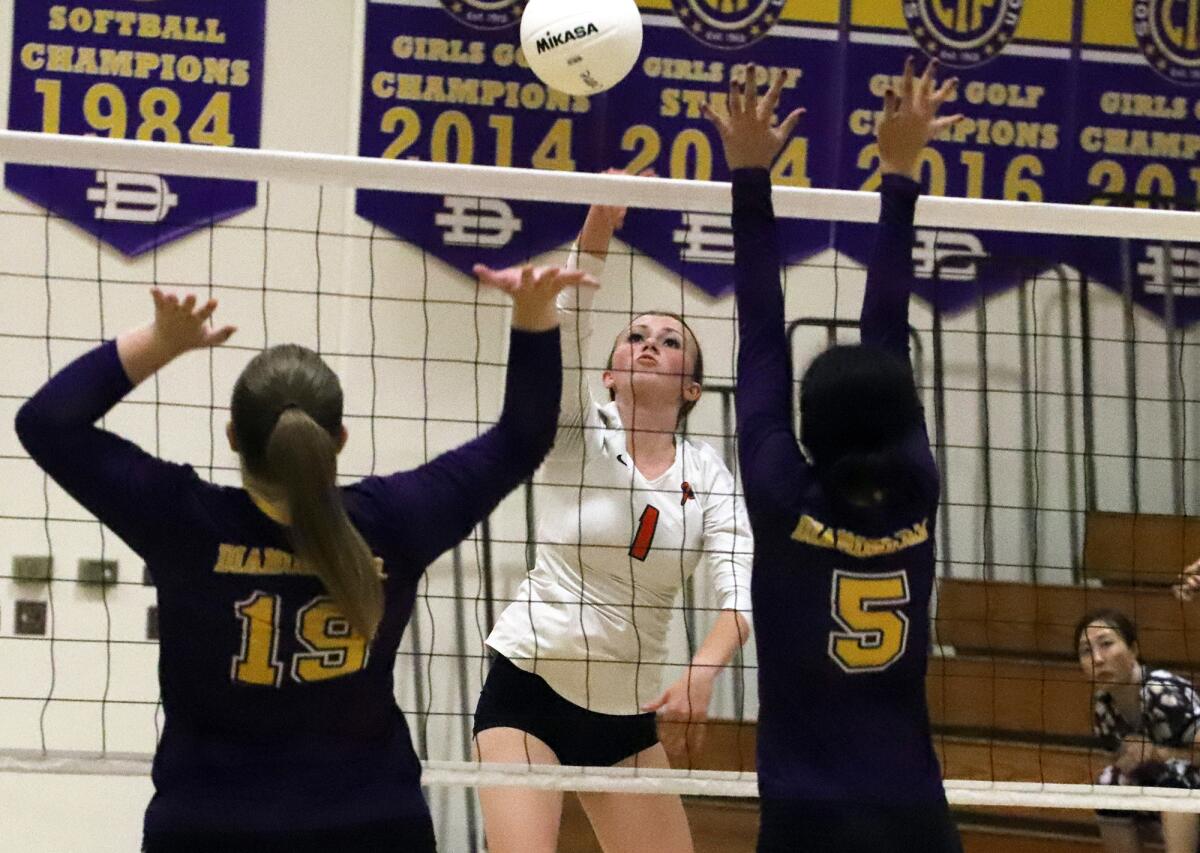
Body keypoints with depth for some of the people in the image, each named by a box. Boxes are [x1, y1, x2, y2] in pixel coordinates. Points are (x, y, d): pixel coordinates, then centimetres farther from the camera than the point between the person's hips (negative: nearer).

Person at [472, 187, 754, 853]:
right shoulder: (576, 434, -4)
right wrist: (599, 223, -35)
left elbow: (740, 586, -9)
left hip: (628, 716, 4)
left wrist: (701, 674, -27)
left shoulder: (706, 474, 4)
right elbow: (564, 325, -21)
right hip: (528, 690, -4)